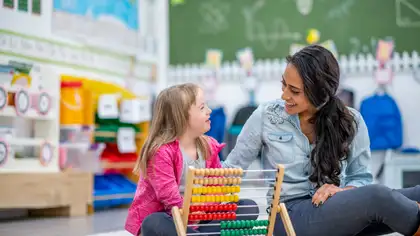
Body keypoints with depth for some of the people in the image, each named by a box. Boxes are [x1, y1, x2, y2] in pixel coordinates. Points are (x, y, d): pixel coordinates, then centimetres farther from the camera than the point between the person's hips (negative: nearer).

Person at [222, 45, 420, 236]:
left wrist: (342, 191, -14)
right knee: (377, 197, -32)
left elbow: (361, 178, 7)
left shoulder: (350, 122, 3)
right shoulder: (266, 116, 0)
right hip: (290, 214, -3)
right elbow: (232, 168, 7)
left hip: (337, 208, 3)